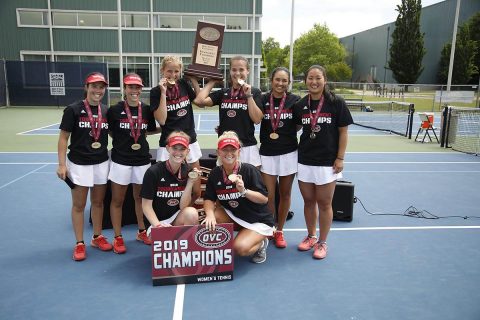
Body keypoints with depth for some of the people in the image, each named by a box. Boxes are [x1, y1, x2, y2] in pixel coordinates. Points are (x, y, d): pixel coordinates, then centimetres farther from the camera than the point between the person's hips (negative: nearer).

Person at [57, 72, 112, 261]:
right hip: (79, 164, -4)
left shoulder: (106, 111, 4)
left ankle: (97, 237, 30)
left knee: (98, 202, 14)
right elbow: (63, 138, -7)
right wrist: (62, 164, -11)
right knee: (79, 205, 6)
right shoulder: (73, 110, -8)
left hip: (101, 162, 4)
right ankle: (79, 243, 18)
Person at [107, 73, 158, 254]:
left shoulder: (147, 110, 1)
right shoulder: (115, 110, -8)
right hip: (120, 160, -3)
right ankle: (118, 238, 21)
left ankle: (142, 232, 34)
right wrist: (120, 142, -6)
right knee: (117, 200, 7)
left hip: (142, 160, 3)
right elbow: (109, 132, 2)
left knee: (140, 197, 17)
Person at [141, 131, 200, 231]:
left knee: (192, 213, -29)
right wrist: (158, 225, -23)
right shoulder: (153, 172, -15)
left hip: (177, 217, 3)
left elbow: (183, 207, -9)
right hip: (157, 220, -2)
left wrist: (190, 183, -19)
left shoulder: (187, 172, -5)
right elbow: (146, 205, -11)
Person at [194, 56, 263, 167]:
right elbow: (199, 100, -8)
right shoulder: (223, 93, 7)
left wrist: (249, 96, -14)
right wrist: (212, 81, 4)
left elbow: (257, 119, -9)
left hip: (247, 148, -2)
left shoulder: (254, 92, 0)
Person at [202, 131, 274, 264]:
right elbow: (209, 199, -5)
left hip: (259, 220, -4)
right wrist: (210, 214, -26)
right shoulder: (215, 173, -4)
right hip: (233, 215, 5)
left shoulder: (249, 170, -19)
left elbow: (264, 199, -19)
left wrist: (244, 191, -35)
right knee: (209, 221, -22)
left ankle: (260, 243, 8)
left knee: (240, 248, -27)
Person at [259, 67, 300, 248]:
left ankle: (279, 231, 27)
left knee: (285, 194, 10)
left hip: (288, 153, 1)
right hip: (267, 154, 0)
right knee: (268, 196, 0)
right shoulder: (263, 100, 1)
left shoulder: (294, 100, 0)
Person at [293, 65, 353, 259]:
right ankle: (311, 236, 33)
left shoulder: (336, 103, -6)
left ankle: (322, 242, 23)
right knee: (308, 201, 14)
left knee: (324, 203, 6)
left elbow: (343, 131, -4)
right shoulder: (300, 105, 3)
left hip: (327, 162, -3)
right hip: (304, 161, 3)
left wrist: (340, 158, -7)